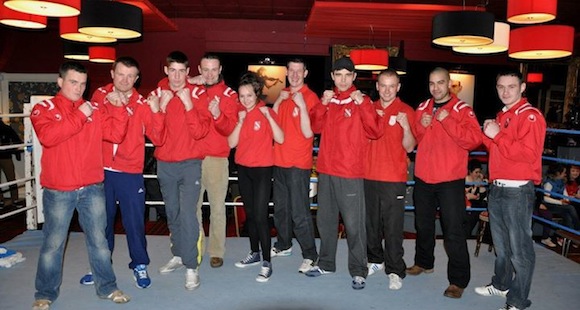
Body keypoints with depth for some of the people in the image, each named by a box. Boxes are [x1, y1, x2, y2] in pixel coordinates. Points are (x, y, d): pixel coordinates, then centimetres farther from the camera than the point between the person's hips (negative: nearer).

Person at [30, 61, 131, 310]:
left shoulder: (94, 109, 8)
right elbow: (48, 137, -19)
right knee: (53, 244, 8)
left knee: (99, 240, 11)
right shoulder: (44, 109, 0)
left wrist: (118, 108, -11)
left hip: (93, 188, 3)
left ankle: (107, 287, 24)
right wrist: (79, 116, -18)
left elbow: (116, 134, -1)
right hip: (58, 191, -2)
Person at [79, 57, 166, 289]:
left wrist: (156, 111, -21)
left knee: (134, 221, 3)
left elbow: (158, 139, -9)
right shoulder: (100, 96, 4)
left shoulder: (142, 104, -2)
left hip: (130, 173, -2)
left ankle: (140, 265, 21)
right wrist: (109, 103, -16)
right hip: (102, 170, 2)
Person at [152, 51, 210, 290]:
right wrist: (161, 106, -15)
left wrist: (188, 104, -20)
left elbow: (200, 132, -13)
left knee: (187, 213, -10)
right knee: (172, 212, 14)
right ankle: (178, 256, 31)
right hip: (164, 164, 4)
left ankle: (191, 267, -3)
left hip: (190, 163, -4)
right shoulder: (157, 95, 4)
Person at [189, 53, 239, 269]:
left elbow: (229, 129, -5)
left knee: (217, 207, -1)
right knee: (192, 205, 5)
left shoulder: (229, 95, 4)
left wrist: (218, 115, -25)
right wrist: (188, 82, -4)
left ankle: (216, 251, 10)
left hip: (217, 159, -2)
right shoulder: (191, 91, 10)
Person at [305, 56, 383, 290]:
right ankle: (326, 263, 30)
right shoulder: (328, 99, 12)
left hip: (350, 173, -5)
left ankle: (358, 271, 12)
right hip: (326, 170, 6)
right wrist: (323, 103, -8)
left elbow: (375, 132, -14)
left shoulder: (361, 101, -3)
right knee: (325, 220, 15)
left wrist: (363, 104, -22)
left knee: (353, 224, -1)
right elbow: (316, 127, 5)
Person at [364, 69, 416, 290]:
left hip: (393, 179, -4)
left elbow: (409, 147, -7)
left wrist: (406, 126, -24)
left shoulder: (406, 111, -2)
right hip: (369, 176, 4)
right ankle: (375, 260, 29)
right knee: (371, 223, 12)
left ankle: (395, 271, 10)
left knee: (393, 226, -1)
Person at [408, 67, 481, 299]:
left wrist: (447, 121, -22)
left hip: (450, 180, -5)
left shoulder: (462, 110, -4)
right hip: (422, 178, 5)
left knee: (453, 231, -4)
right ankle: (423, 262, 38)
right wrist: (420, 126, -6)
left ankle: (458, 280, 7)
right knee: (423, 224, 19)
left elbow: (474, 140, -17)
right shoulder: (421, 109, 10)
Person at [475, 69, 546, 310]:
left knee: (519, 248, 0)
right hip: (496, 188, 9)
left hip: (518, 191, -8)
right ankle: (501, 284, 36)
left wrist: (497, 135, -17)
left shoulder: (530, 116, -10)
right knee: (501, 243, 20)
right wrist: (488, 135, 4)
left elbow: (528, 153, -22)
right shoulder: (501, 116, 16)